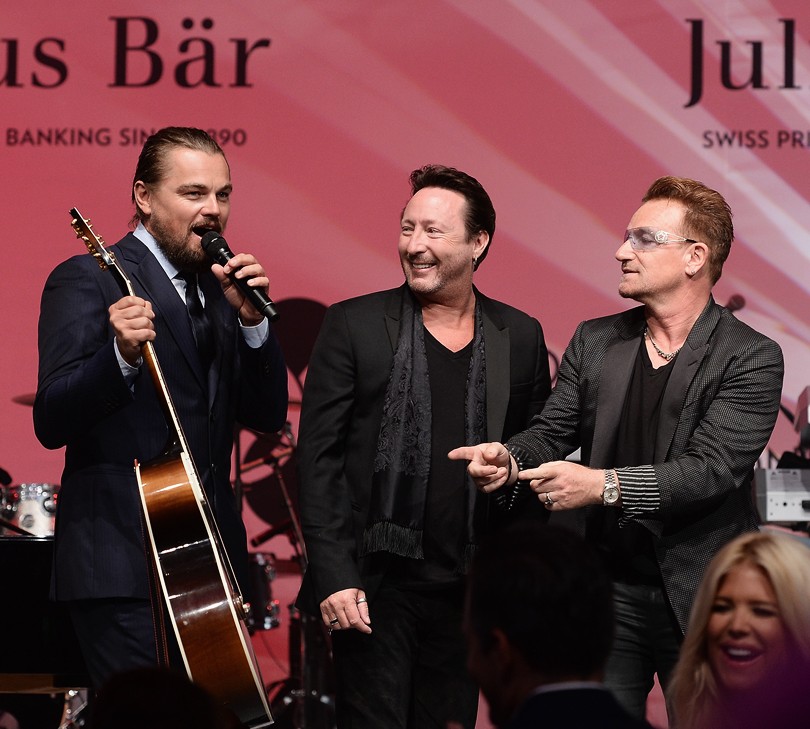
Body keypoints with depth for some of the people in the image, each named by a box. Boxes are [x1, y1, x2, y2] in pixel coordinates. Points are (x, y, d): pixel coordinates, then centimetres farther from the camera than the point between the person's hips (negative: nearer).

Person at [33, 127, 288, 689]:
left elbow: (268, 415, 10)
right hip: (125, 563, -7)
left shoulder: (220, 289, 17)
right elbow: (51, 424, -13)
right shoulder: (88, 280, -4)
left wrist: (252, 320, -4)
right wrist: (121, 355, -29)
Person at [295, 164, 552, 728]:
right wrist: (334, 576, -11)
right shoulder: (354, 326, -1)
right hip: (373, 585, -2)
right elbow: (318, 458, -3)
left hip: (468, 591, 3)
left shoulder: (520, 337, 7)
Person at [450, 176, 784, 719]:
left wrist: (605, 485, -29)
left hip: (701, 599, -4)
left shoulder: (752, 359, -8)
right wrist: (511, 460, -17)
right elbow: (554, 431, 6)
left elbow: (711, 468, -18)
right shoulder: (594, 342, 9)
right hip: (604, 589, 4)